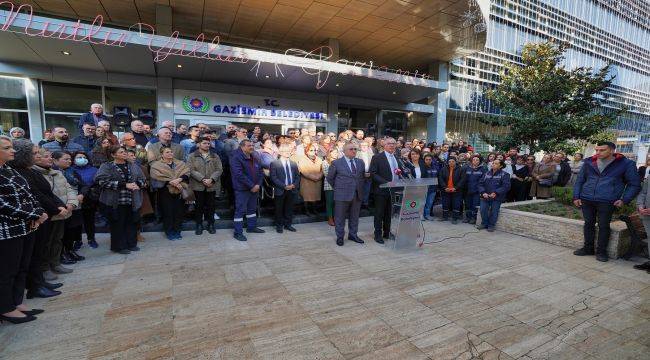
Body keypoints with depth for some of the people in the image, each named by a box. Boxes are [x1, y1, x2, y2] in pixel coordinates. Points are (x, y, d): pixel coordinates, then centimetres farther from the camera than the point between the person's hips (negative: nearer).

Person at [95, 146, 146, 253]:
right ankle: (119, 246, 15)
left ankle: (131, 244, 24)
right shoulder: (107, 167, -2)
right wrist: (124, 185, -19)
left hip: (132, 202, 5)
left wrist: (137, 184, -9)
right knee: (118, 224, 2)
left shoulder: (133, 166, 13)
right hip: (116, 202, -4)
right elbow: (102, 181, -15)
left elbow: (142, 179, 15)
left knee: (132, 223, 10)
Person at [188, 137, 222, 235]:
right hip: (198, 186, -1)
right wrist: (202, 179, -17)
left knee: (210, 205, 8)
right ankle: (199, 225, 18)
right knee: (199, 205, 5)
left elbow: (219, 169, 1)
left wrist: (211, 179, -14)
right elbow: (191, 170, -7)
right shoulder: (192, 156, 4)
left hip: (212, 185, 2)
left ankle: (211, 224, 20)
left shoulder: (215, 156, 10)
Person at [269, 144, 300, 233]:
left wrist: (294, 185, -8)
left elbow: (298, 176, 11)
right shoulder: (274, 164, -4)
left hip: (292, 190, 4)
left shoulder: (294, 164, 10)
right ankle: (279, 226, 20)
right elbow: (273, 178, -11)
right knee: (279, 209, 6)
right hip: (280, 191, -4)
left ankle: (288, 224, 25)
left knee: (289, 209, 11)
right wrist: (284, 186, -18)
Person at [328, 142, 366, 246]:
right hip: (342, 195, -4)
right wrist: (337, 187, 5)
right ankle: (340, 237, 18)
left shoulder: (360, 162, 9)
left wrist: (360, 188, 9)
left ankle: (352, 234, 29)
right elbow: (330, 178, 3)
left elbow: (363, 176, 18)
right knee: (340, 217, 5)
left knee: (354, 217, 14)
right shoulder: (336, 163, -5)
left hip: (357, 195, 4)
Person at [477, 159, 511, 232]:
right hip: (485, 196, 4)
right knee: (483, 210, -2)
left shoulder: (504, 175, -2)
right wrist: (483, 192, -9)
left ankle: (491, 225, 15)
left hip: (496, 198, -4)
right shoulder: (487, 174, 11)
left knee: (494, 212, -2)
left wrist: (496, 193, -21)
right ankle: (484, 224, 17)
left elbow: (506, 186, -13)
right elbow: (481, 184, 8)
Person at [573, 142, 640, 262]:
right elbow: (579, 181, 15)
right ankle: (588, 248, 22)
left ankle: (601, 251, 15)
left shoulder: (625, 164, 1)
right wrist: (576, 196, 7)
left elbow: (634, 184, 6)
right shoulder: (589, 162, 9)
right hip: (586, 200, 3)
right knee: (588, 224, 10)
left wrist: (624, 200, -4)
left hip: (607, 202, -3)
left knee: (603, 226, 2)